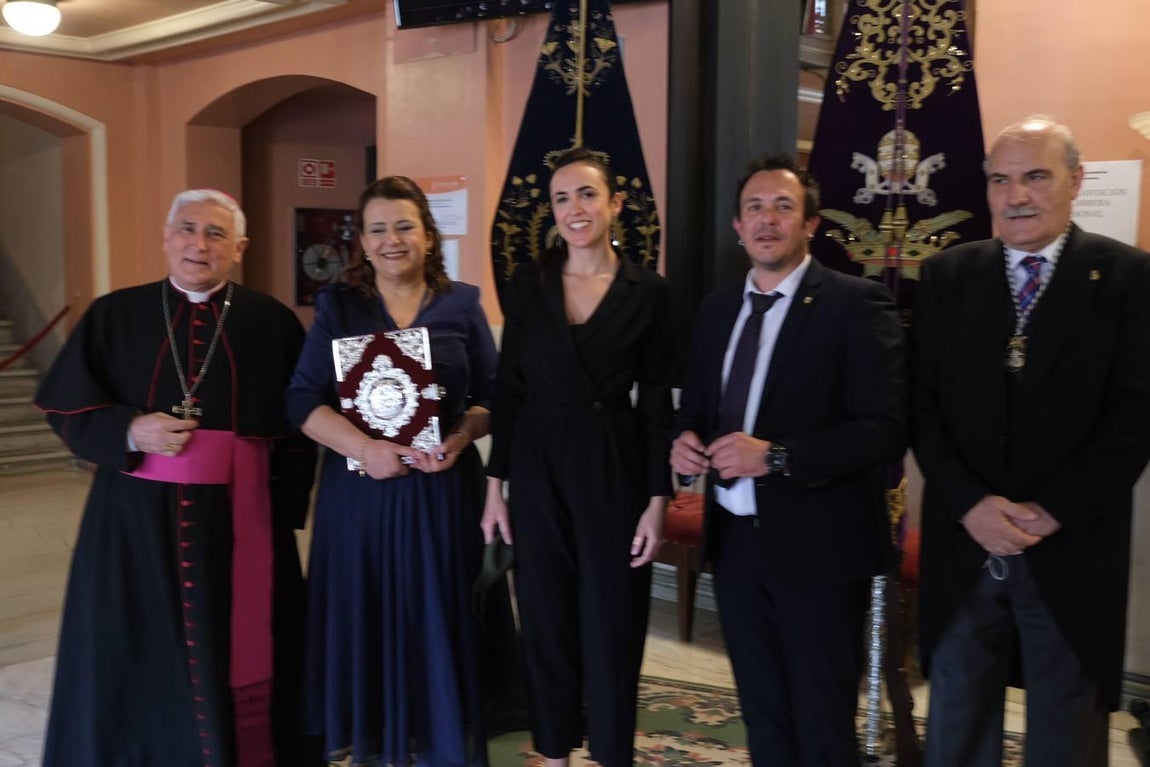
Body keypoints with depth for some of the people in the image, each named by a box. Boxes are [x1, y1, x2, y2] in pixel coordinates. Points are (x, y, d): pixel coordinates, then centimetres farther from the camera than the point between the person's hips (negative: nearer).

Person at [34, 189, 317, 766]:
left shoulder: (271, 322, 3)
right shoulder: (114, 315, 5)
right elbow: (66, 408, 5)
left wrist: (285, 509, -6)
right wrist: (130, 431, -13)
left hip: (239, 519, 0)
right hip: (137, 518, 1)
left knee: (236, 655, 7)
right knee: (139, 661, 8)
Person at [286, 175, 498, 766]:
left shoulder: (462, 304, 4)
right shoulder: (337, 305, 4)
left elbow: (491, 396, 5)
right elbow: (303, 399, -3)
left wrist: (459, 438, -15)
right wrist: (366, 448, -18)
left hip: (443, 490, 0)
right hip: (359, 489, 0)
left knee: (439, 622, 5)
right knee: (365, 622, 6)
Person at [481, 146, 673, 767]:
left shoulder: (648, 291, -3)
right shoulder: (526, 284, 2)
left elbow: (657, 404, -2)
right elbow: (508, 390, 4)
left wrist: (657, 502, -6)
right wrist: (495, 485, 2)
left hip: (615, 472, -2)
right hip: (538, 471, 2)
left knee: (611, 626, 7)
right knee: (545, 623, 12)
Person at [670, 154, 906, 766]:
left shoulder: (855, 304, -10)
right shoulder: (717, 308, 10)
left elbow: (886, 432, -17)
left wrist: (776, 457, -25)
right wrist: (686, 441, -5)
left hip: (816, 544, -6)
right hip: (733, 539, 6)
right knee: (762, 714, 20)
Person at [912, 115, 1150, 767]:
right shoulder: (948, 275, 6)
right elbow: (925, 404, 1)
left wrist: (1053, 512, -14)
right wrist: (970, 504, -11)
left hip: (1072, 549, -2)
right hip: (963, 543, 2)